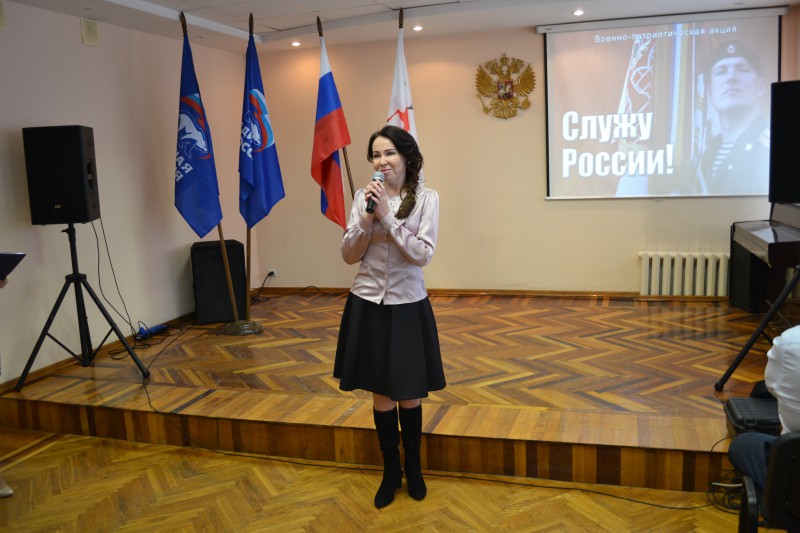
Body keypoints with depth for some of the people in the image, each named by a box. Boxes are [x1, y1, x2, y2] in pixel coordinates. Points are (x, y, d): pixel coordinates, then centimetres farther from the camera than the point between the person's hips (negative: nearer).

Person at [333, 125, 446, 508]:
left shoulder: (426, 198, -5)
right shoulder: (363, 197, 2)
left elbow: (423, 254, -14)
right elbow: (349, 256, 0)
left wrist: (388, 216, -19)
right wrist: (366, 220, -16)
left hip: (407, 306, -2)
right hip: (367, 305, 2)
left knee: (409, 395, 10)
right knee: (381, 396, 11)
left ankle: (413, 468, 34)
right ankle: (390, 471, 31)